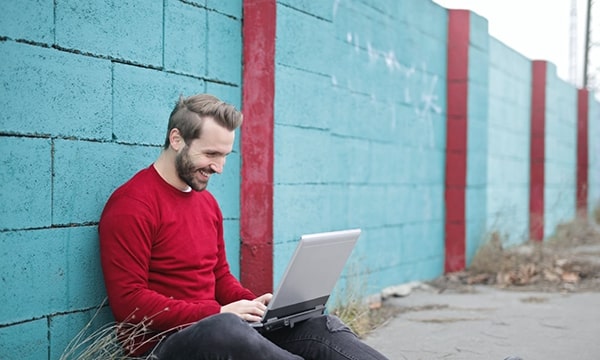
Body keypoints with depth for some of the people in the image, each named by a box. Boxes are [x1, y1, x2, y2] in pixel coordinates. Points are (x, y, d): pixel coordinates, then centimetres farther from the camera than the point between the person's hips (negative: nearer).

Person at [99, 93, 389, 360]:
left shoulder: (207, 202, 16)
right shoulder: (131, 205, -11)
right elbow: (129, 302, -17)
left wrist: (254, 303, 0)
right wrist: (217, 313, -20)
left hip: (215, 329, 8)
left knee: (319, 324, -13)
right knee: (225, 328, -40)